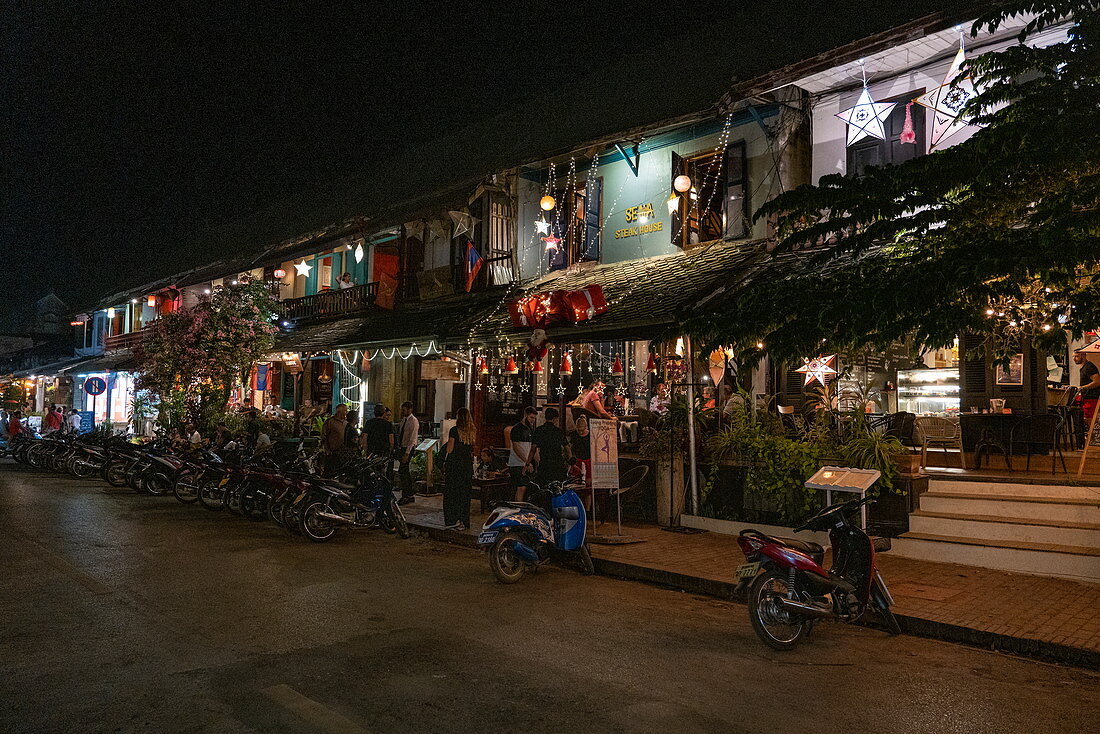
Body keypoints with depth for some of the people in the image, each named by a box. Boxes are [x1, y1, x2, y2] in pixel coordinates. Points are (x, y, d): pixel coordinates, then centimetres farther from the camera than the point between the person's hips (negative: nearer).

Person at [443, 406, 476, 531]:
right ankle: (464, 522, 14)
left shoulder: (455, 430, -12)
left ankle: (453, 520, 0)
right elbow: (472, 449, 10)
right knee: (465, 493, 10)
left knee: (451, 492, 3)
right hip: (467, 464, 5)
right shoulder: (473, 431, 4)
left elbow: (449, 449, -12)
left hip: (454, 464, -5)